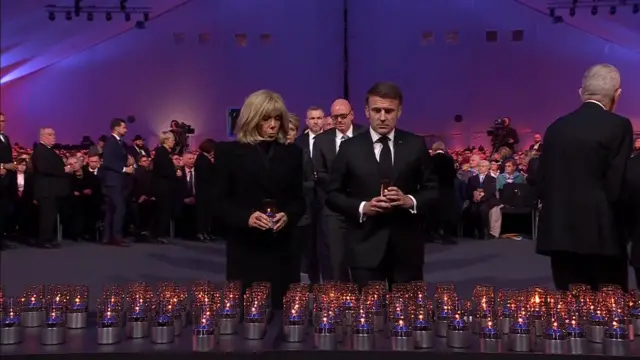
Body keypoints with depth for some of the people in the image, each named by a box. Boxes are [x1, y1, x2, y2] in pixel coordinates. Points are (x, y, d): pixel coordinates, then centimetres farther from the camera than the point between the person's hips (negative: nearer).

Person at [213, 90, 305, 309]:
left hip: (282, 250, 2)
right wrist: (246, 217, -17)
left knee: (282, 309, 0)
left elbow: (299, 199, 12)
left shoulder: (292, 153, 11)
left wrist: (288, 215, -10)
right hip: (244, 250, -2)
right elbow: (218, 203, -1)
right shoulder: (229, 153, 3)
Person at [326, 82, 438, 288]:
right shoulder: (349, 148, 2)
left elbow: (432, 189, 8)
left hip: (406, 246, 2)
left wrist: (410, 201, -13)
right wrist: (362, 207, -14)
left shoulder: (416, 145, 5)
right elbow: (332, 195, 4)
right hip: (365, 247, -1)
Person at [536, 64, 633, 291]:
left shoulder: (556, 127, 9)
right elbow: (617, 186, -11)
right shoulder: (618, 125, -7)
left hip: (558, 230, 5)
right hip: (600, 232, -5)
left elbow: (541, 181, 7)